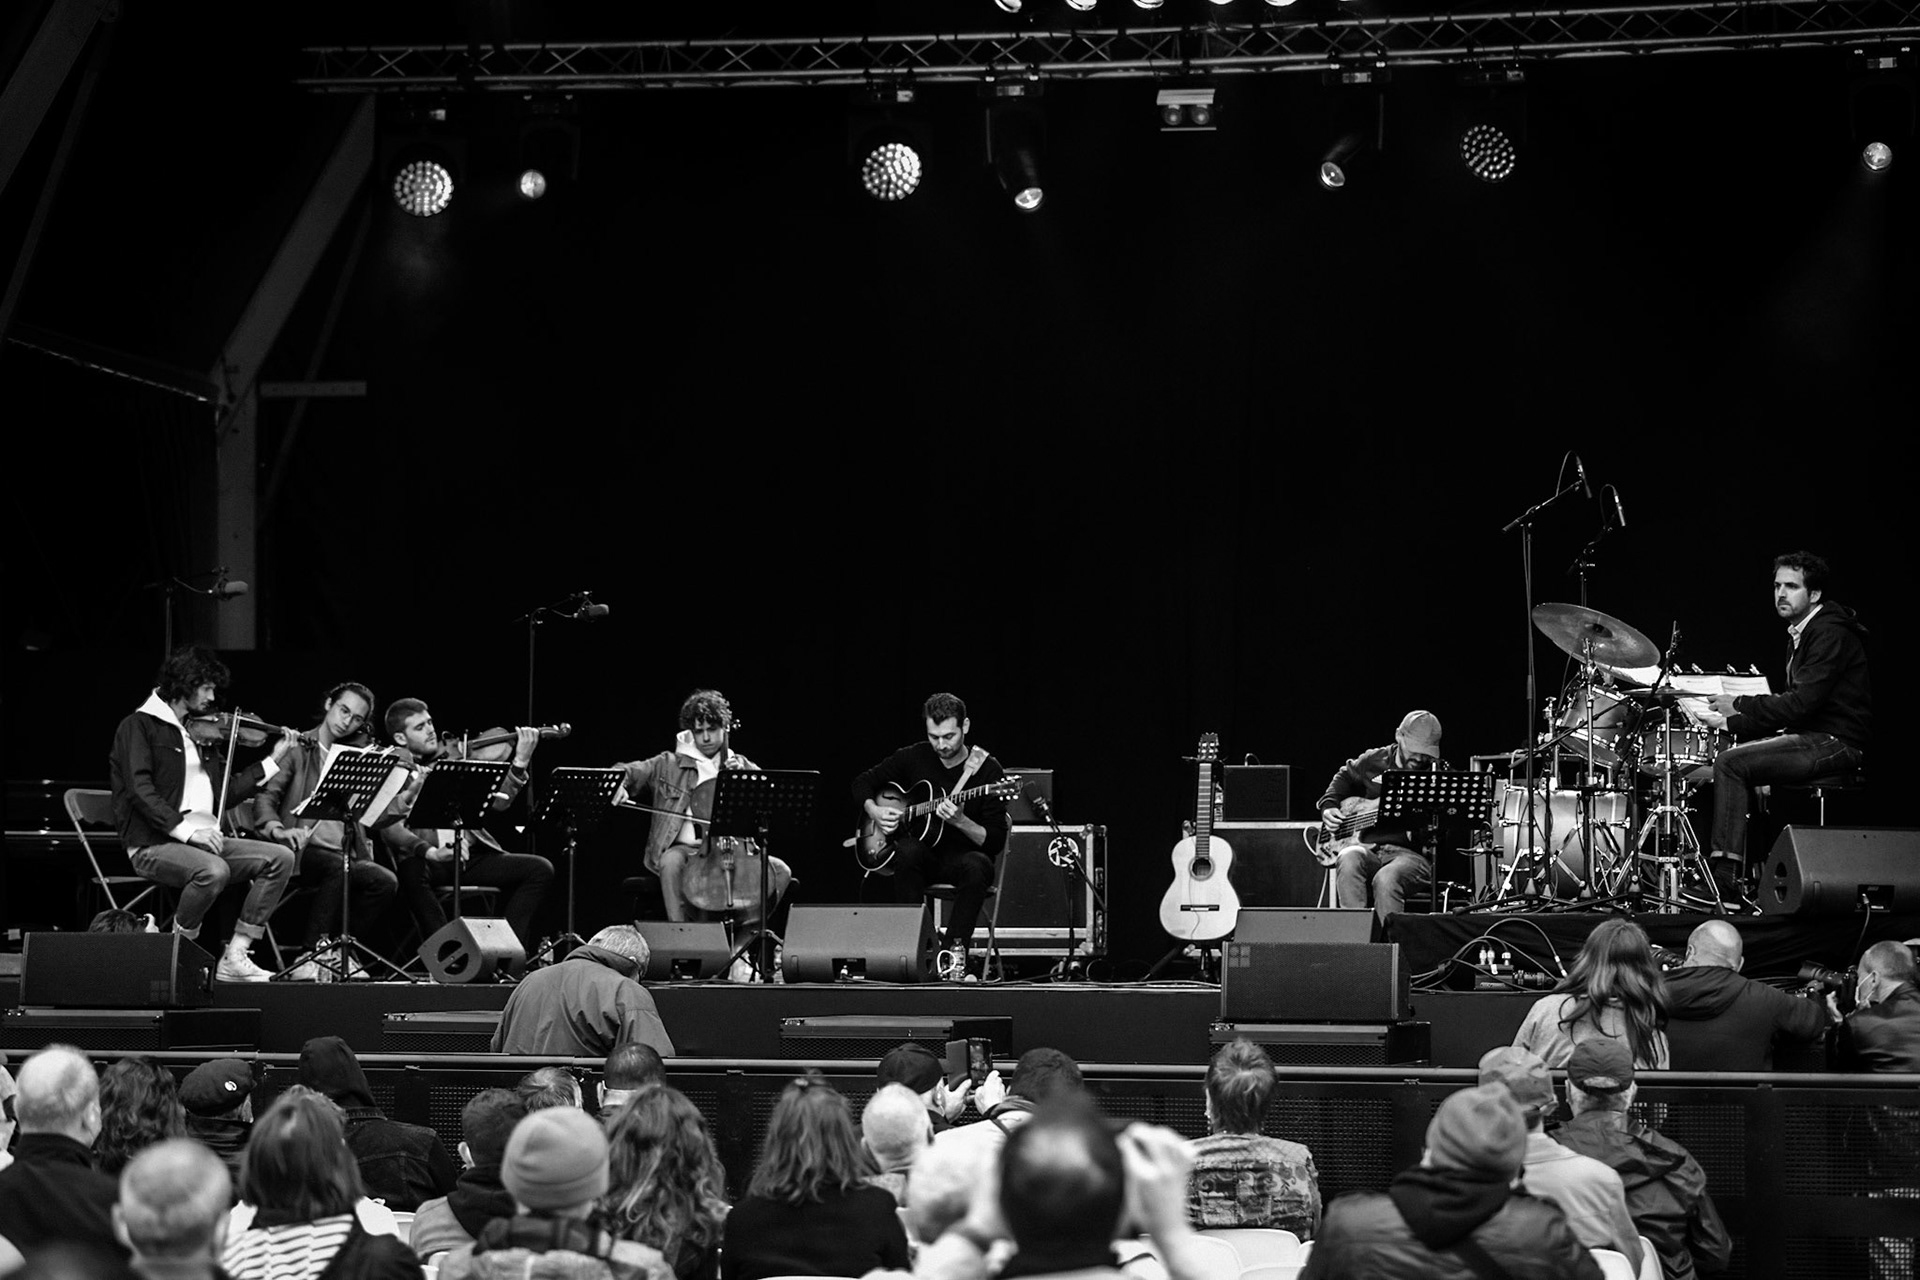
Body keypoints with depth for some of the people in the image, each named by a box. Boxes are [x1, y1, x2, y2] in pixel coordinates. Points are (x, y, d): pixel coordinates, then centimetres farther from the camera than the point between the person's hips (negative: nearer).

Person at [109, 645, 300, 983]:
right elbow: (140, 790, -16)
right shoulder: (139, 726, -2)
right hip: (155, 844, -8)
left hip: (203, 839, 8)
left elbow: (226, 793, 19)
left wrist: (273, 762, 15)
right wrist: (185, 829, -27)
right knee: (212, 870, -36)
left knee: (280, 858, -9)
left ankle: (234, 957, -12)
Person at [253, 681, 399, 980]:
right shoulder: (298, 750, 7)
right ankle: (310, 956, -31)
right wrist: (277, 830, -24)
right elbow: (265, 796, -4)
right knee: (338, 868, -36)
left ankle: (337, 952, -11)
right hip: (303, 849, -5)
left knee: (386, 882, -23)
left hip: (344, 854, 5)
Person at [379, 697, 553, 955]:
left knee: (540, 869, -13)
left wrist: (521, 762, -4)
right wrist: (427, 851, -31)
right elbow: (389, 826, -14)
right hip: (427, 860, -5)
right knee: (411, 872, -39)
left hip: (471, 855, 5)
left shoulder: (454, 755, 15)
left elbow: (496, 803, 9)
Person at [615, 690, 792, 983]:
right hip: (686, 849, -2)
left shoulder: (742, 766, 17)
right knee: (671, 863, -37)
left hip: (738, 851, 2)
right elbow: (627, 772, 5)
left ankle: (741, 946, -13)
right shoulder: (669, 765, 11)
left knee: (780, 871, -20)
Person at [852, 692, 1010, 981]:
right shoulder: (914, 757, 1)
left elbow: (995, 842, -12)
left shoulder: (988, 770, -8)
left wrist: (960, 821, -29)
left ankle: (952, 951, -30)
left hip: (961, 856, -2)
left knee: (976, 867, -38)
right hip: (922, 854, 2)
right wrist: (875, 811, -5)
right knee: (908, 851, -35)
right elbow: (862, 783, 15)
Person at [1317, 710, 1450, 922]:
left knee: (1386, 879, -37)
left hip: (1412, 854, -3)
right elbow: (1344, 777, 32)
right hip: (1369, 847, 3)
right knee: (1348, 859, -32)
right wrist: (1328, 806, 17)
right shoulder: (1373, 762, 11)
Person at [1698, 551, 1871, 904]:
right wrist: (1730, 722, 9)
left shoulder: (1830, 634, -15)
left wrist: (1740, 705, -15)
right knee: (1725, 760, 9)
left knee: (1730, 764, -19)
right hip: (1812, 738, 10)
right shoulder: (1800, 634, 18)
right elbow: (1794, 705, 19)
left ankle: (1725, 880, -22)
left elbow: (1801, 703, -23)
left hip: (1836, 742, -10)